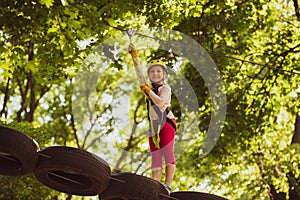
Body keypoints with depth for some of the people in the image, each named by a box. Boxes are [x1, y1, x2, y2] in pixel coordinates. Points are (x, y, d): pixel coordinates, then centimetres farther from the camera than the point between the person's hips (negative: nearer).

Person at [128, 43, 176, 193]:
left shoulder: (166, 88, -1)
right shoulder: (150, 88, 17)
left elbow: (160, 102, -21)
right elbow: (139, 72, 17)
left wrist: (148, 91, -12)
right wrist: (134, 55, 12)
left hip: (166, 122, -6)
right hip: (153, 126, 6)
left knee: (167, 153, -11)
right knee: (155, 156, 1)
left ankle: (167, 186, -16)